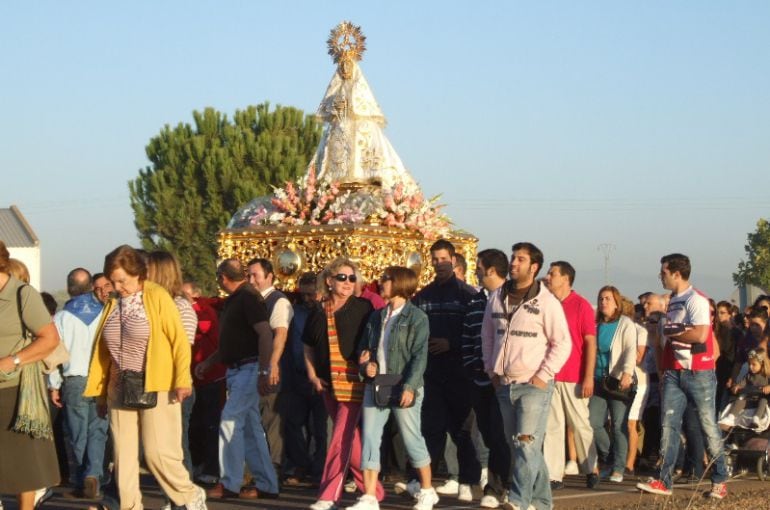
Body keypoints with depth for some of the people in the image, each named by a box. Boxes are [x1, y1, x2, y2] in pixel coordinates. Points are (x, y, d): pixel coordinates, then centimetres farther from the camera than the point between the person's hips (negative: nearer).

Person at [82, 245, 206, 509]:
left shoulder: (157, 297, -5)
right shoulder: (112, 304, 11)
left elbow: (179, 339, -9)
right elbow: (102, 349, 14)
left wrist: (182, 380, -17)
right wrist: (98, 389, 12)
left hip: (156, 390, -6)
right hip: (120, 392, 6)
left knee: (158, 452, -7)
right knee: (123, 456, 3)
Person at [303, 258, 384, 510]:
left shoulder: (362, 308, -1)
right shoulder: (318, 312, 10)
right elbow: (308, 347, 20)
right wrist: (312, 375, 9)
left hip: (353, 383, -5)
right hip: (328, 384, 5)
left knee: (341, 439, -12)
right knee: (350, 440, 11)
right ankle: (372, 490, 23)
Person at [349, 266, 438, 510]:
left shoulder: (416, 317, -6)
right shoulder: (376, 316, 14)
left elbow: (420, 355, -11)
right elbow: (364, 348, 20)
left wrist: (410, 387, -19)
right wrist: (366, 364, -1)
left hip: (402, 389, -6)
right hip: (375, 386, 6)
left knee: (412, 439, 3)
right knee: (369, 439, 0)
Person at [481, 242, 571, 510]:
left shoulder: (546, 301, -7)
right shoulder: (497, 298, 9)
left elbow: (562, 343, -8)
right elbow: (487, 334, 19)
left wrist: (543, 376, -12)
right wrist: (491, 369, 10)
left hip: (534, 385, -6)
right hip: (504, 385, 6)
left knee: (527, 445, -15)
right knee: (518, 446, 11)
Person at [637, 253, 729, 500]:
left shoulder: (696, 300, -11)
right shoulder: (673, 302, 14)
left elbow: (700, 334, -23)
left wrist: (670, 334, -9)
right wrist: (664, 369, 12)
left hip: (698, 373, -7)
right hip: (674, 373, 7)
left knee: (708, 426, 1)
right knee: (669, 425, -1)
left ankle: (720, 480, 11)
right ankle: (664, 481, -3)